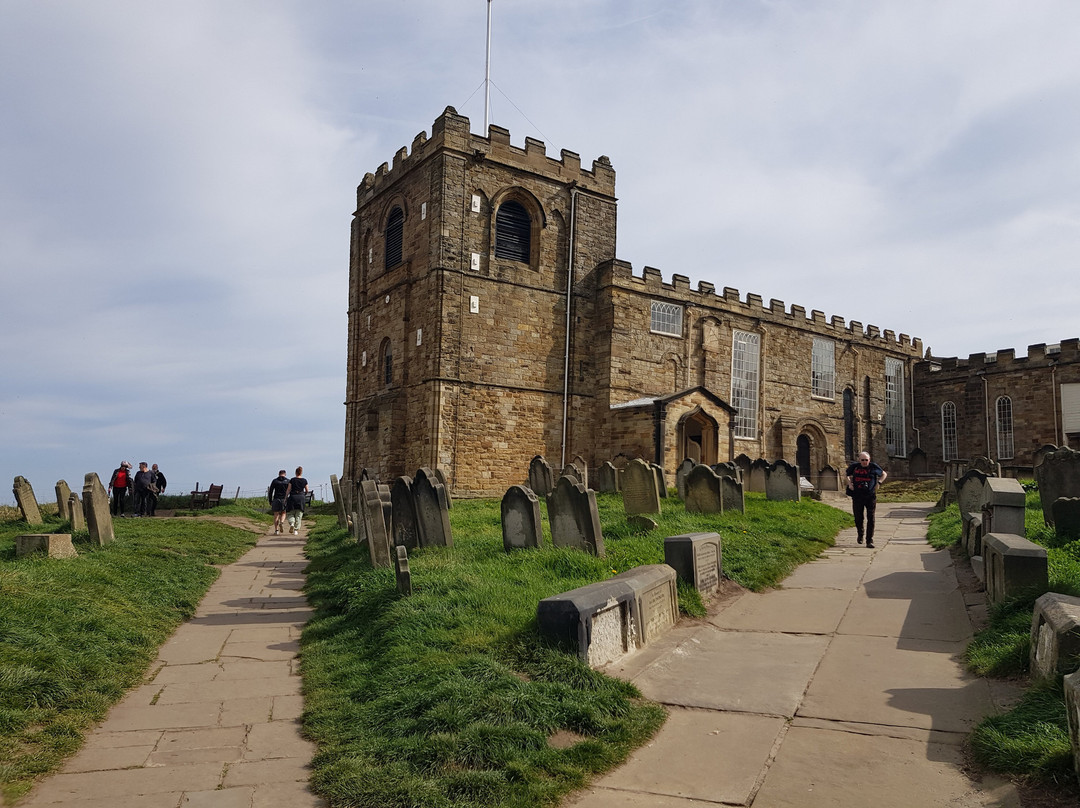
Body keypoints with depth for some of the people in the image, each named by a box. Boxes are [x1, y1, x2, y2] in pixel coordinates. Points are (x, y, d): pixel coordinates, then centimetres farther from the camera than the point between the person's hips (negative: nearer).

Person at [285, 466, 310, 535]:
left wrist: (285, 498, 5)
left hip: (293, 497, -1)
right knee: (299, 515, 6)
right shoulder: (304, 481, 3)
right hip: (301, 498, 1)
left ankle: (291, 524, -16)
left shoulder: (292, 480, 0)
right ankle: (296, 530, 4)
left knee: (290, 513, 11)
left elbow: (288, 490, -1)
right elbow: (307, 491, 11)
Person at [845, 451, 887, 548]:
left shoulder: (874, 467, -1)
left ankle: (869, 541, 0)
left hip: (871, 497, -1)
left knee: (871, 519, -4)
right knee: (858, 518, 8)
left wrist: (878, 483, 2)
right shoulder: (854, 467, 1)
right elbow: (845, 474, 20)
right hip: (857, 497, 1)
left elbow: (884, 474, 16)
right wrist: (849, 483, 4)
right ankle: (860, 535, 35)